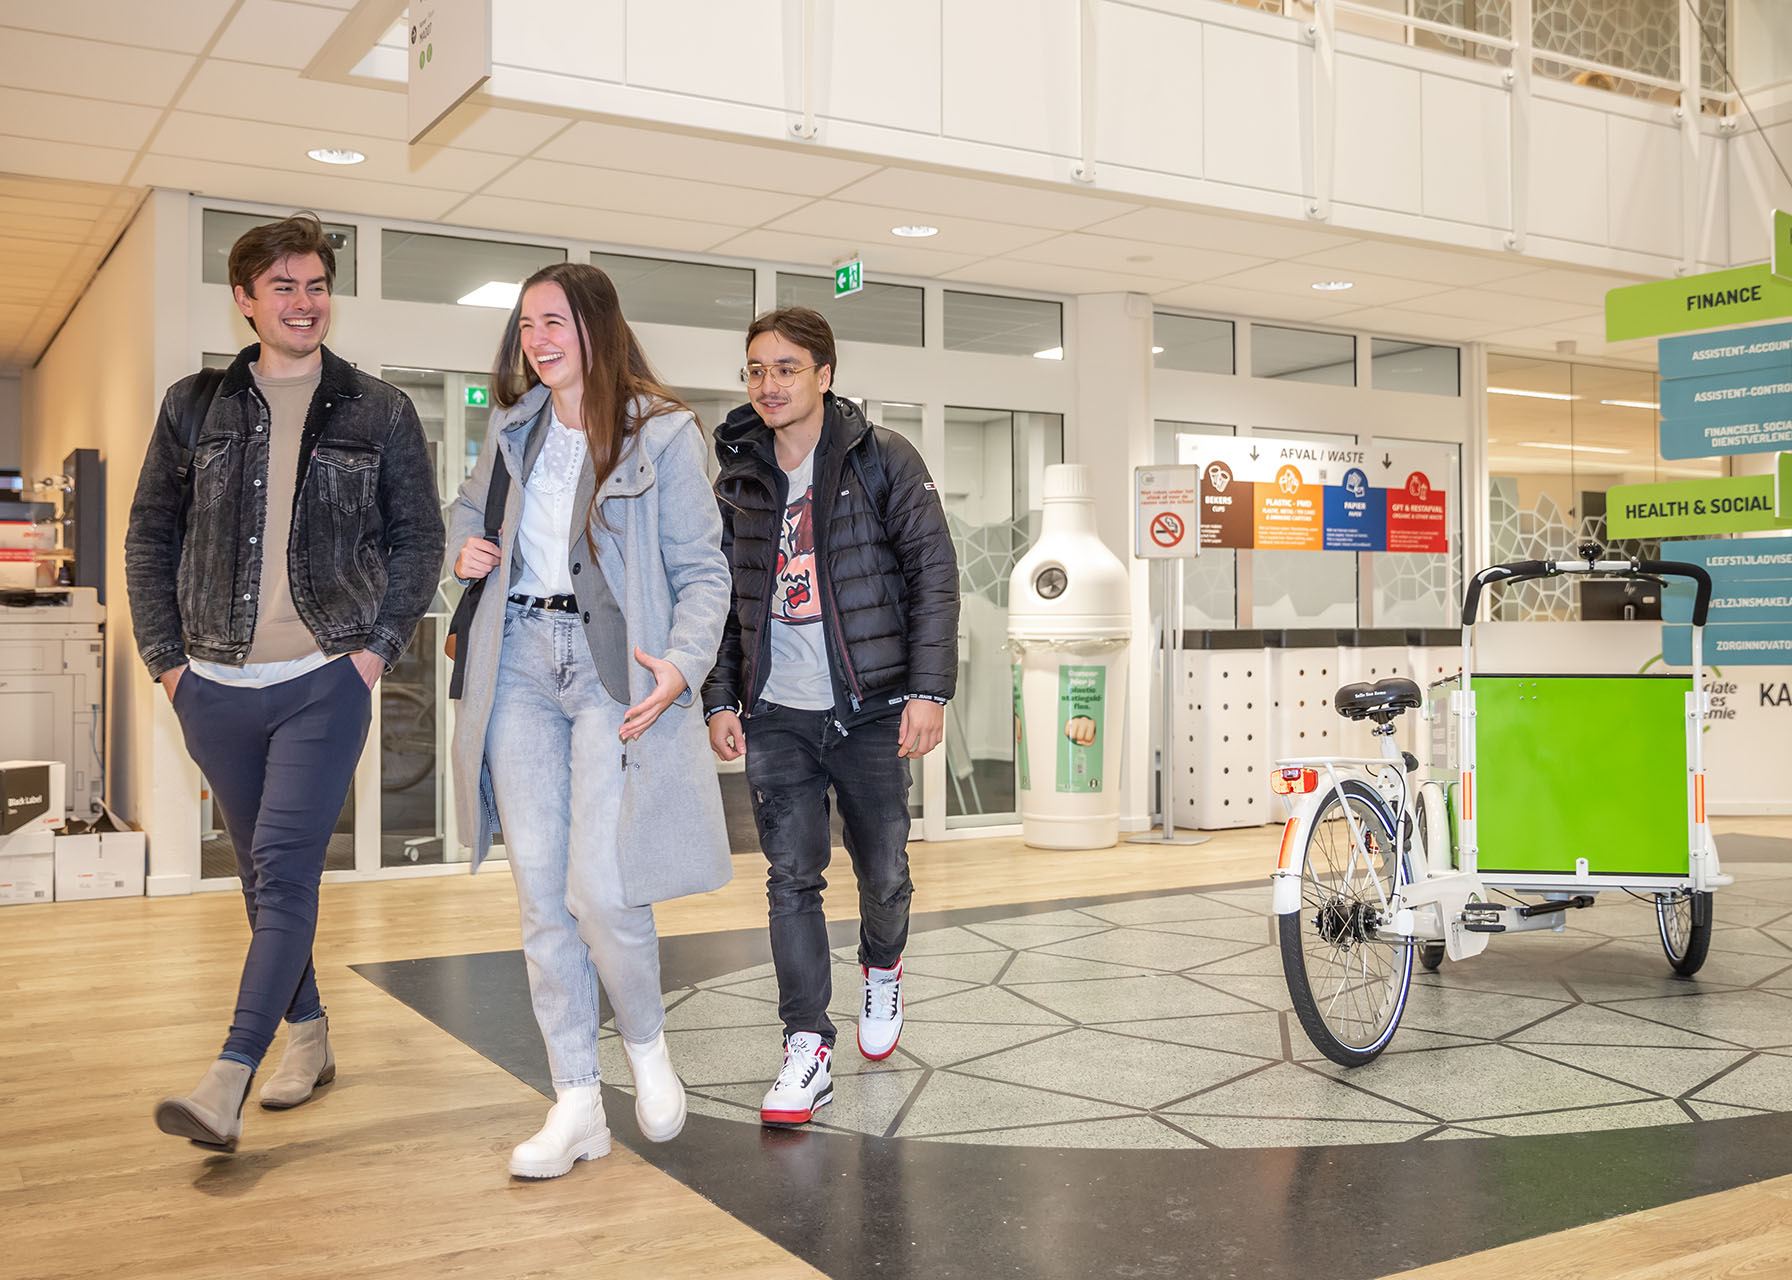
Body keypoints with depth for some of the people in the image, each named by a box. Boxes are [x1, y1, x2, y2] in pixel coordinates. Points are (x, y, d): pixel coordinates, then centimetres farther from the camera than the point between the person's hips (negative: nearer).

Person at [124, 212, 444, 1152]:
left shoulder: (379, 412, 3)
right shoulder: (193, 406, 8)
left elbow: (419, 537, 6)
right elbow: (150, 537, 12)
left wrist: (379, 645, -4)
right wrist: (165, 655, 4)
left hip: (324, 682, -3)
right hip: (218, 687, 3)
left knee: (285, 871, -12)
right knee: (264, 874, 13)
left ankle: (228, 1080, -14)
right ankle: (307, 1034, 28)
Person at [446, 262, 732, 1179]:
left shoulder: (661, 434, -1)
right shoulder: (514, 428, 14)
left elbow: (703, 569, -1)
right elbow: (469, 506, 32)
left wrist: (683, 662, -18)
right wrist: (463, 546, 9)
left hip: (614, 667, -5)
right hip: (521, 662, 5)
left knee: (601, 887, -12)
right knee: (540, 889, 3)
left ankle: (647, 1044, 18)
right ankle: (577, 1103, 13)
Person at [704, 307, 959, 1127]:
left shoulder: (882, 460, -2)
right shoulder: (738, 479, 9)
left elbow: (934, 574, -5)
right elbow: (724, 597, 15)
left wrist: (930, 690, -12)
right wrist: (720, 699, 7)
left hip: (871, 708, -2)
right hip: (777, 715, 2)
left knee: (883, 871, 8)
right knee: (790, 876, -3)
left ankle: (882, 972, 39)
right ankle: (807, 1050, 4)